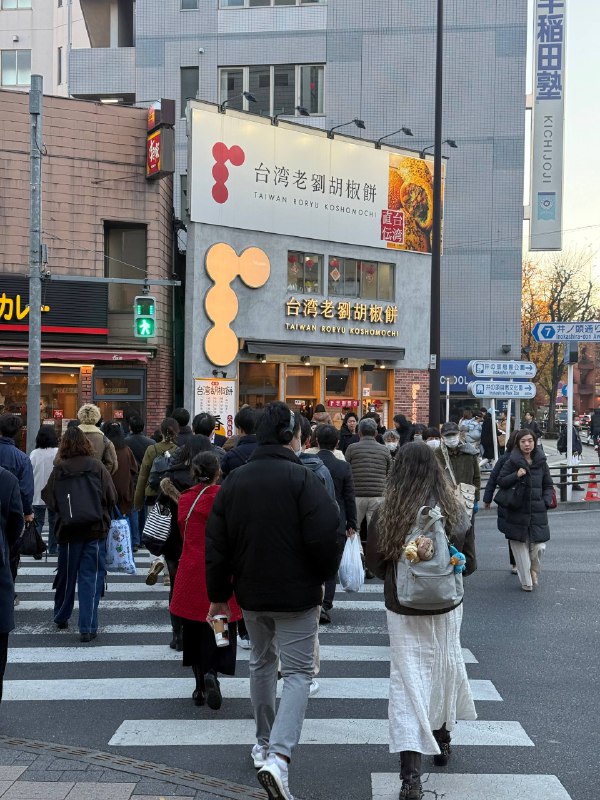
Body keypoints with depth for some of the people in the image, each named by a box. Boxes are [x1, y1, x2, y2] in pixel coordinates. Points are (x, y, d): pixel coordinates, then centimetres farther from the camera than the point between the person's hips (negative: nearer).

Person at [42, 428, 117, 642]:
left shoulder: (58, 470, -4)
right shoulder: (97, 466, -6)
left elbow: (49, 500, -3)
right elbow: (111, 497, -5)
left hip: (68, 530, 1)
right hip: (95, 530, -1)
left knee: (66, 575, 17)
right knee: (91, 577, 2)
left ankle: (61, 617, 35)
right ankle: (87, 628, -1)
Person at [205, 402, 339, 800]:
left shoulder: (234, 482, 2)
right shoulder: (303, 479, -15)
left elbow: (217, 545, 4)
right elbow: (324, 538, -20)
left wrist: (219, 595, 13)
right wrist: (322, 577, -1)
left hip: (252, 592, 5)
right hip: (297, 594, -5)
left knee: (262, 662, 24)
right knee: (298, 672, 0)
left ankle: (264, 743, 35)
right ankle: (278, 756, -16)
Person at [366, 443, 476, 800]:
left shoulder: (386, 513, -12)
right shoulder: (453, 510, -10)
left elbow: (375, 562, -1)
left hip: (402, 608, -1)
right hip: (446, 606, 2)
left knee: (408, 681, 0)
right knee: (445, 670, 22)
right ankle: (441, 740, 40)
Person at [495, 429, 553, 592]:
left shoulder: (541, 462, 7)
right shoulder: (512, 462, -3)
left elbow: (548, 485, 15)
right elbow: (500, 481, -2)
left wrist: (546, 501, 1)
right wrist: (516, 475, -16)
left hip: (537, 511, 2)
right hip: (517, 511, -2)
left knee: (539, 547, -6)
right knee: (520, 547, 2)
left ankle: (533, 569, 26)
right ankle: (526, 581, 17)